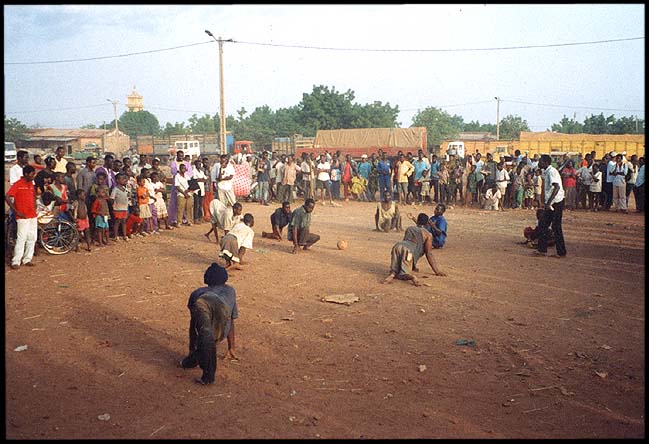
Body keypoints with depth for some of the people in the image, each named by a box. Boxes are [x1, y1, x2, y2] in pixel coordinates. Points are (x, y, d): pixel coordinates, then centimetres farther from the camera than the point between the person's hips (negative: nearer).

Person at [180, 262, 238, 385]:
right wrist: (231, 348, 58)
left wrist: (192, 348, 61)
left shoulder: (198, 292, 44)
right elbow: (231, 322, 50)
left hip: (201, 303, 0)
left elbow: (192, 323, 50)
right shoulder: (230, 291, 46)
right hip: (222, 309, 0)